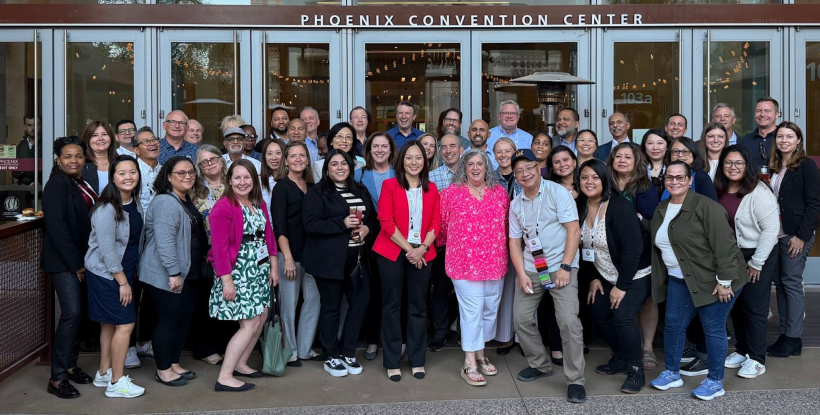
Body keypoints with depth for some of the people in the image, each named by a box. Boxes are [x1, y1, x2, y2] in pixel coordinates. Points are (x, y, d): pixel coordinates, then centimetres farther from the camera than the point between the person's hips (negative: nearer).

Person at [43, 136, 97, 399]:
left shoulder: (83, 184, 11)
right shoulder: (57, 184, -10)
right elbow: (56, 226, -17)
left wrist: (84, 260, 9)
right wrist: (76, 262, -16)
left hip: (82, 259, 7)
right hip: (63, 260, -7)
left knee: (78, 313, 11)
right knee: (71, 313, -12)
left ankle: (70, 365, 23)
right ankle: (57, 378, -4)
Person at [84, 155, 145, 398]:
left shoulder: (135, 202, 2)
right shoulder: (106, 208, -22)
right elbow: (107, 249, -22)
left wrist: (132, 273, 10)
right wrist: (123, 282, -18)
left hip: (124, 271, 8)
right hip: (106, 274, -8)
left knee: (110, 323, 16)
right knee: (125, 323, -6)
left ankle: (104, 374, 28)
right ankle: (117, 382, 5)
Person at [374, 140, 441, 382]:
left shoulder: (431, 189, 10)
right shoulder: (390, 185, -1)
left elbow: (436, 223, 4)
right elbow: (386, 222, -9)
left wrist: (422, 248, -11)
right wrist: (409, 249, -12)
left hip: (422, 253, 3)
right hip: (392, 252, -3)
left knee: (418, 305, 7)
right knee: (392, 305, 3)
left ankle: (417, 360, 18)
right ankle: (392, 362, 12)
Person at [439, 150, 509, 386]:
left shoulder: (500, 192, 8)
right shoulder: (451, 193, -3)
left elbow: (507, 224, 16)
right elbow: (442, 225, 4)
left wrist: (501, 249, 16)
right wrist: (453, 246, 12)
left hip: (495, 262, 4)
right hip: (464, 262, -4)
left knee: (490, 310, 12)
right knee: (471, 311, -4)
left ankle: (480, 355, 28)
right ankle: (469, 364, 5)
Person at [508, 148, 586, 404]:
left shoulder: (558, 192, -7)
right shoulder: (515, 204, 8)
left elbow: (574, 231, -11)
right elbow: (515, 242, 8)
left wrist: (565, 267, -17)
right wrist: (522, 274, -4)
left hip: (561, 268, -5)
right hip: (531, 270, 5)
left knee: (569, 321, -13)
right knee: (521, 318, 6)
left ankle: (575, 380, 0)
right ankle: (540, 365, 27)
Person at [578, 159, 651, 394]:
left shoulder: (620, 207, -24)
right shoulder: (581, 208, -3)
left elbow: (633, 248, -25)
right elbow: (585, 246, 5)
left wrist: (622, 285, -22)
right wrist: (592, 278, 1)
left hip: (635, 274, -7)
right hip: (606, 276, 7)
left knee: (622, 316, -19)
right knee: (598, 313, 6)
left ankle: (636, 370, 1)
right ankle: (621, 358, 29)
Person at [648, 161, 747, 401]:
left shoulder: (705, 207, -17)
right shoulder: (661, 210, 7)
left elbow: (724, 244, -20)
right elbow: (658, 246, 15)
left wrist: (725, 281, -22)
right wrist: (662, 280, 14)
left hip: (713, 279, -7)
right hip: (679, 280, 7)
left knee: (713, 328, 1)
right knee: (673, 324, 10)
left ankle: (715, 382, 15)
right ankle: (672, 373, 26)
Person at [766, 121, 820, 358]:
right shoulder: (774, 166, 12)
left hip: (796, 234, -6)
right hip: (774, 233, 6)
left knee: (792, 282, -3)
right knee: (779, 283, 7)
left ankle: (793, 338, 5)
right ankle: (785, 333, 14)